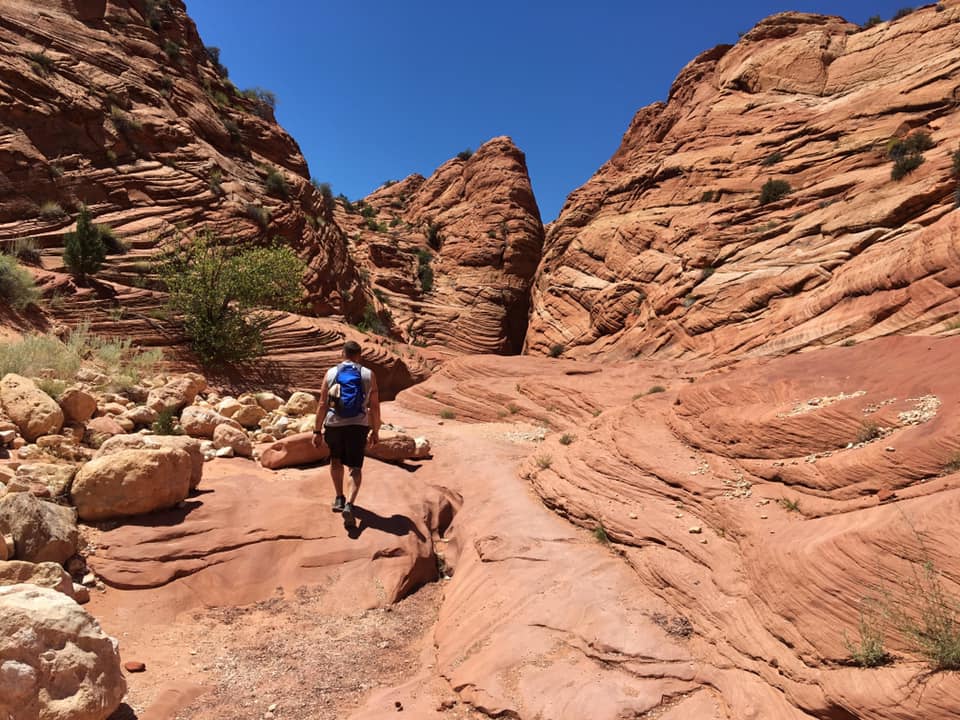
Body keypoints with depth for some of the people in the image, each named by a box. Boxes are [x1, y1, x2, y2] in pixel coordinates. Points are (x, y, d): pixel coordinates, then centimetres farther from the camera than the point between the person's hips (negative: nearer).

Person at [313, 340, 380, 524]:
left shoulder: (331, 373, 2)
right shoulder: (368, 374, 1)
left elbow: (323, 405, -1)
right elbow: (375, 407, 0)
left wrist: (317, 430, 5)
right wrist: (375, 431, 9)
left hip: (334, 424, 1)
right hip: (358, 426, -1)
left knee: (336, 460, 26)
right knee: (356, 467, 10)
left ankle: (339, 498, 28)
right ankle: (349, 504, -7)